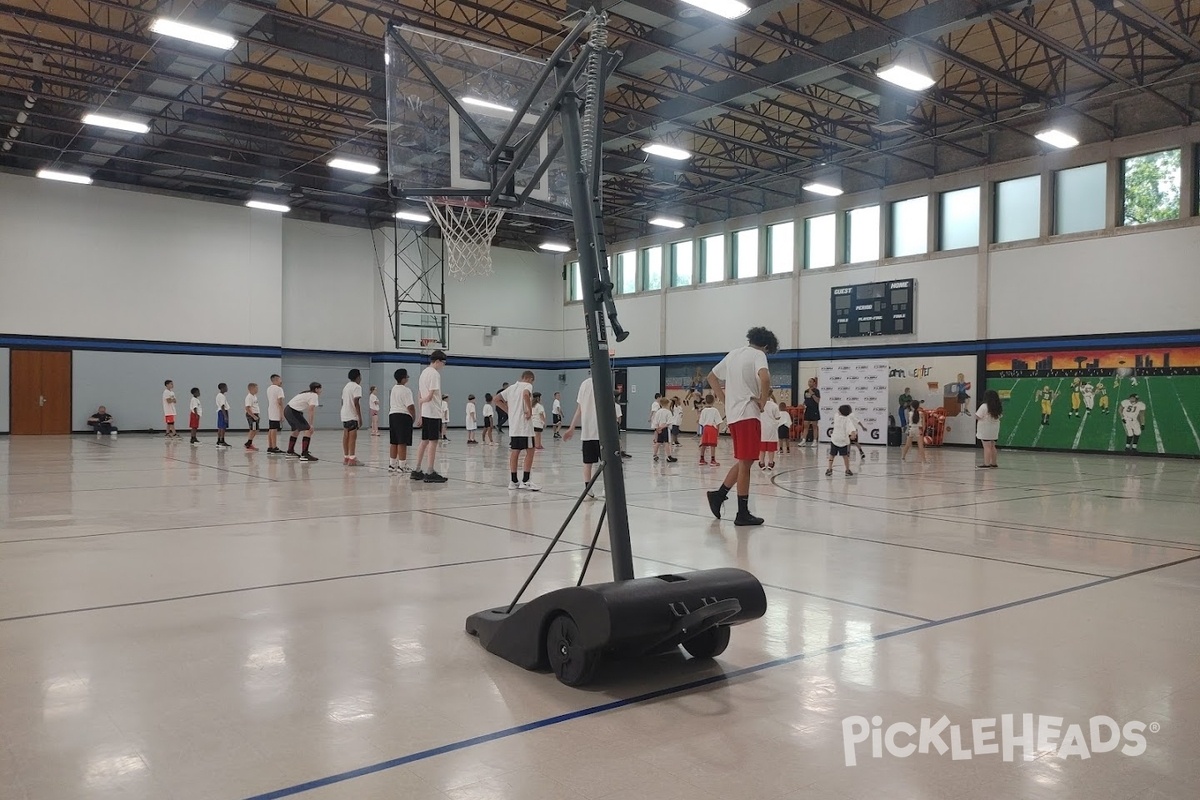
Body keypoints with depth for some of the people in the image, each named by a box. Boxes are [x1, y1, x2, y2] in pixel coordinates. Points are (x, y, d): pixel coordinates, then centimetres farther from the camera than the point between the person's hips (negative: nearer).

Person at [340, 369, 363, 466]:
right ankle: (352, 459, -12)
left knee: (346, 436, 10)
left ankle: (346, 457, 15)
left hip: (345, 415, 9)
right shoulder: (357, 387, -10)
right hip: (352, 416, -9)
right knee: (353, 436, -9)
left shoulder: (346, 387, 18)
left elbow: (342, 402, 19)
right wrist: (360, 417, -16)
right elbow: (356, 402, -16)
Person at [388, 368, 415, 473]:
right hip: (403, 416, -9)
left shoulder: (393, 389, 14)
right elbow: (410, 407, -18)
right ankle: (401, 466, -6)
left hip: (392, 415, 9)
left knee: (394, 443, 13)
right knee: (402, 443, -6)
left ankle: (392, 465, 19)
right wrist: (414, 416, -3)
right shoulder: (406, 390, -13)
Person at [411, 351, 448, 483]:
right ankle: (431, 473, -4)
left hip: (425, 413, 9)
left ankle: (417, 471, 14)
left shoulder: (424, 372, 15)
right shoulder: (435, 374, -13)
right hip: (434, 413, -9)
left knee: (424, 441, 12)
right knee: (433, 441, -6)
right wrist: (422, 400, 0)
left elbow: (419, 395, 18)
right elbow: (430, 396, -19)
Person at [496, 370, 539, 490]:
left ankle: (513, 481, 12)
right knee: (530, 451, -1)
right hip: (524, 425, -7)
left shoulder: (511, 387, 16)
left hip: (513, 426, 7)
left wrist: (508, 411, 13)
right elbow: (526, 394, -28)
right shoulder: (528, 385, -5)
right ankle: (525, 481, -3)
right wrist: (530, 410, -19)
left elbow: (497, 399, 16)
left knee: (514, 452, 9)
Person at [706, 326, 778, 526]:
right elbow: (764, 377, -26)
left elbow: (711, 377, 25)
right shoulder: (758, 355, -5)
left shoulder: (733, 354, 18)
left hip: (732, 414, 8)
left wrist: (724, 399, 17)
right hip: (748, 414, -8)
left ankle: (719, 494, 16)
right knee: (745, 463, -4)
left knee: (743, 462, 19)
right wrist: (763, 401, -12)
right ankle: (743, 514, 0)